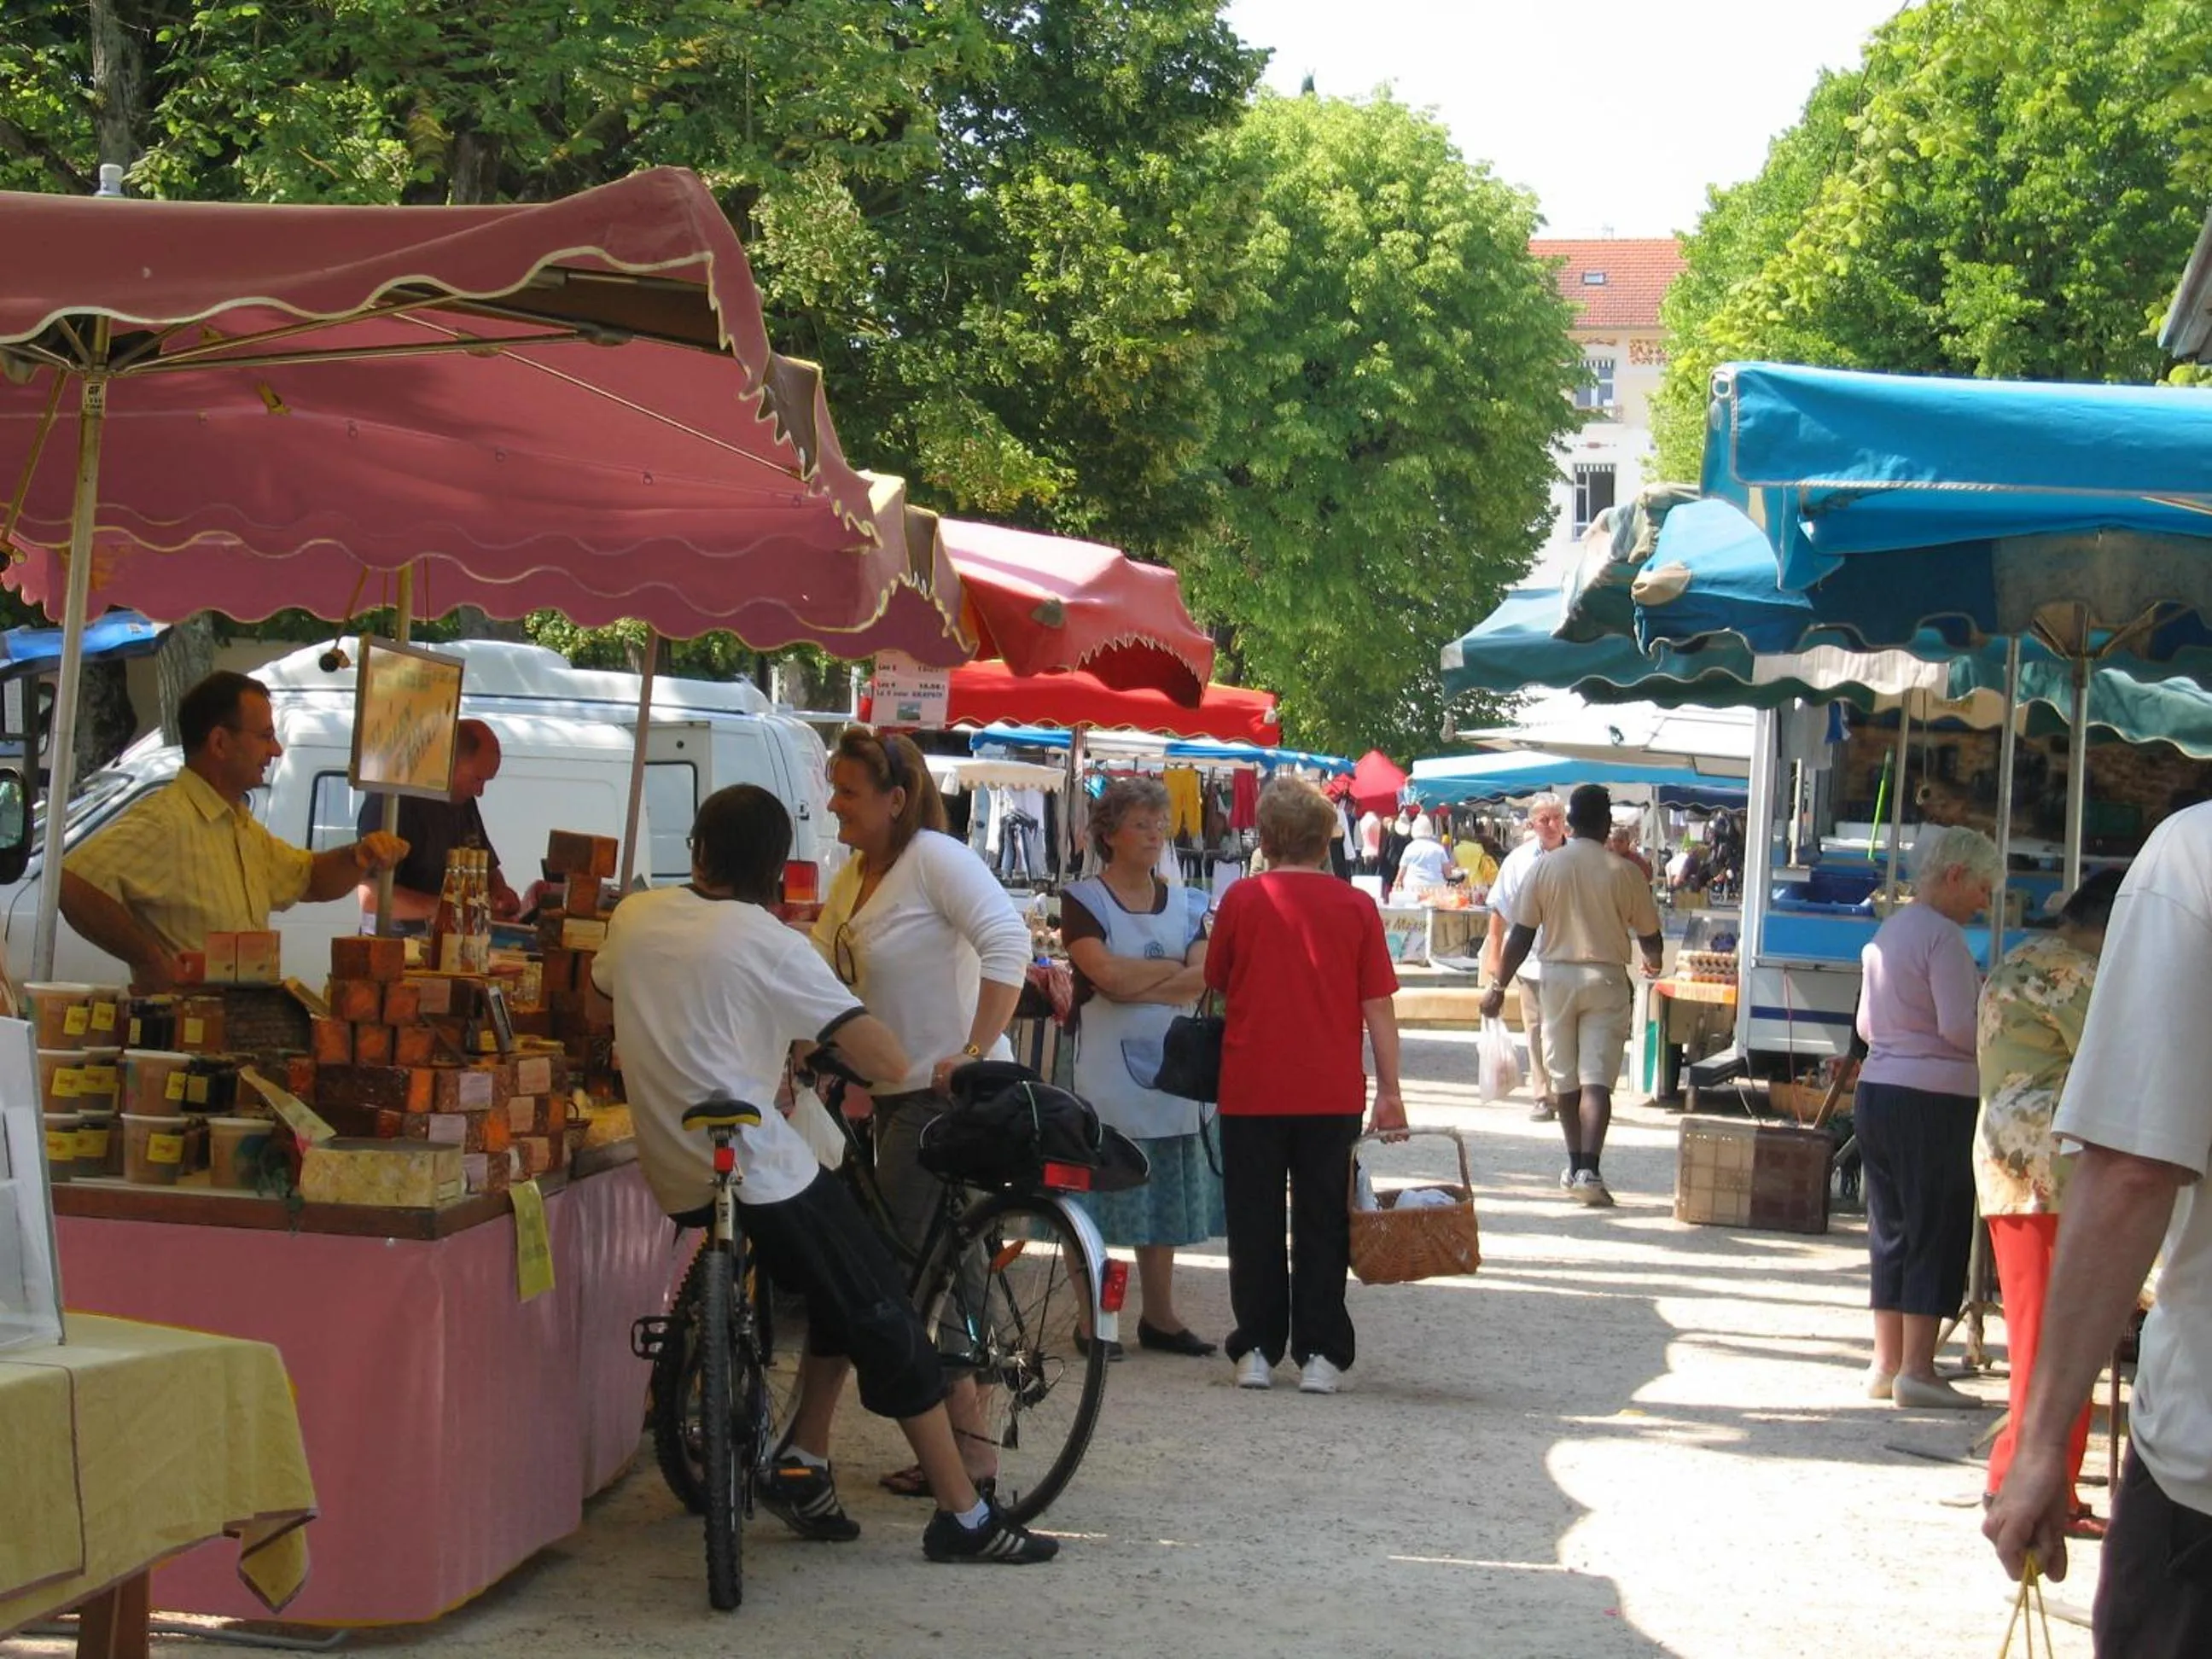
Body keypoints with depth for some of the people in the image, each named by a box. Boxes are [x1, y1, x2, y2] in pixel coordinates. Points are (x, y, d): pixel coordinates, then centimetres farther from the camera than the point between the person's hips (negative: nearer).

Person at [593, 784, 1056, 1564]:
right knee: (885, 1317, 2)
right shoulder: (767, 942, -11)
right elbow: (862, 1037, -18)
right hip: (760, 1170, -7)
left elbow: (602, 989, 28)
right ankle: (963, 1516, 2)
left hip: (675, 1173, 7)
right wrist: (915, 1076, 1)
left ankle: (801, 1466, 17)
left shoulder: (634, 916, 7)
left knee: (842, 1293, 23)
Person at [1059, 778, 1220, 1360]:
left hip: (1170, 1070, 5)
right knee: (1096, 1205, -4)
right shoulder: (1084, 899, -2)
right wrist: (1175, 968, -5)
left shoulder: (1184, 904, 13)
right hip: (1104, 1069, -5)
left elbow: (1203, 980, -2)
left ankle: (1159, 1316, 17)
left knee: (1165, 1201, 9)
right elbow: (1106, 973, -17)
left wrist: (1136, 983, -13)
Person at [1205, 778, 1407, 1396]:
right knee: (1321, 1223, 8)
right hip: (1332, 1091, 0)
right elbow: (1378, 1005, -3)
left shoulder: (1241, 899, -3)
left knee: (1256, 1224, 9)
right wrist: (1390, 1092, 3)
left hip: (1251, 1089, 0)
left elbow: (1215, 984, 8)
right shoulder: (1356, 906, -3)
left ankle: (1257, 1350, 11)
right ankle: (1320, 1354, 7)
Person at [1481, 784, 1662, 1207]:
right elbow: (1649, 935, 4)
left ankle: (1576, 1164, 26)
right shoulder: (1624, 872, -6)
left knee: (1564, 1077, 15)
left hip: (1557, 976, 2)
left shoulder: (1545, 868, -2)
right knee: (1596, 1078, -5)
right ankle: (1589, 1169, -18)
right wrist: (1653, 964, 26)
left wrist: (1498, 986, 5)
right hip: (1606, 979, -2)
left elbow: (1521, 934, -3)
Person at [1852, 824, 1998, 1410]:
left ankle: (1886, 1364, 16)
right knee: (1938, 1232, -3)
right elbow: (1961, 1027, -19)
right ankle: (1916, 1369, -4)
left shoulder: (1887, 932, 16)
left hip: (1876, 1092, 9)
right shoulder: (1942, 935, -12)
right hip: (1934, 1099, -9)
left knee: (1891, 1229, 13)